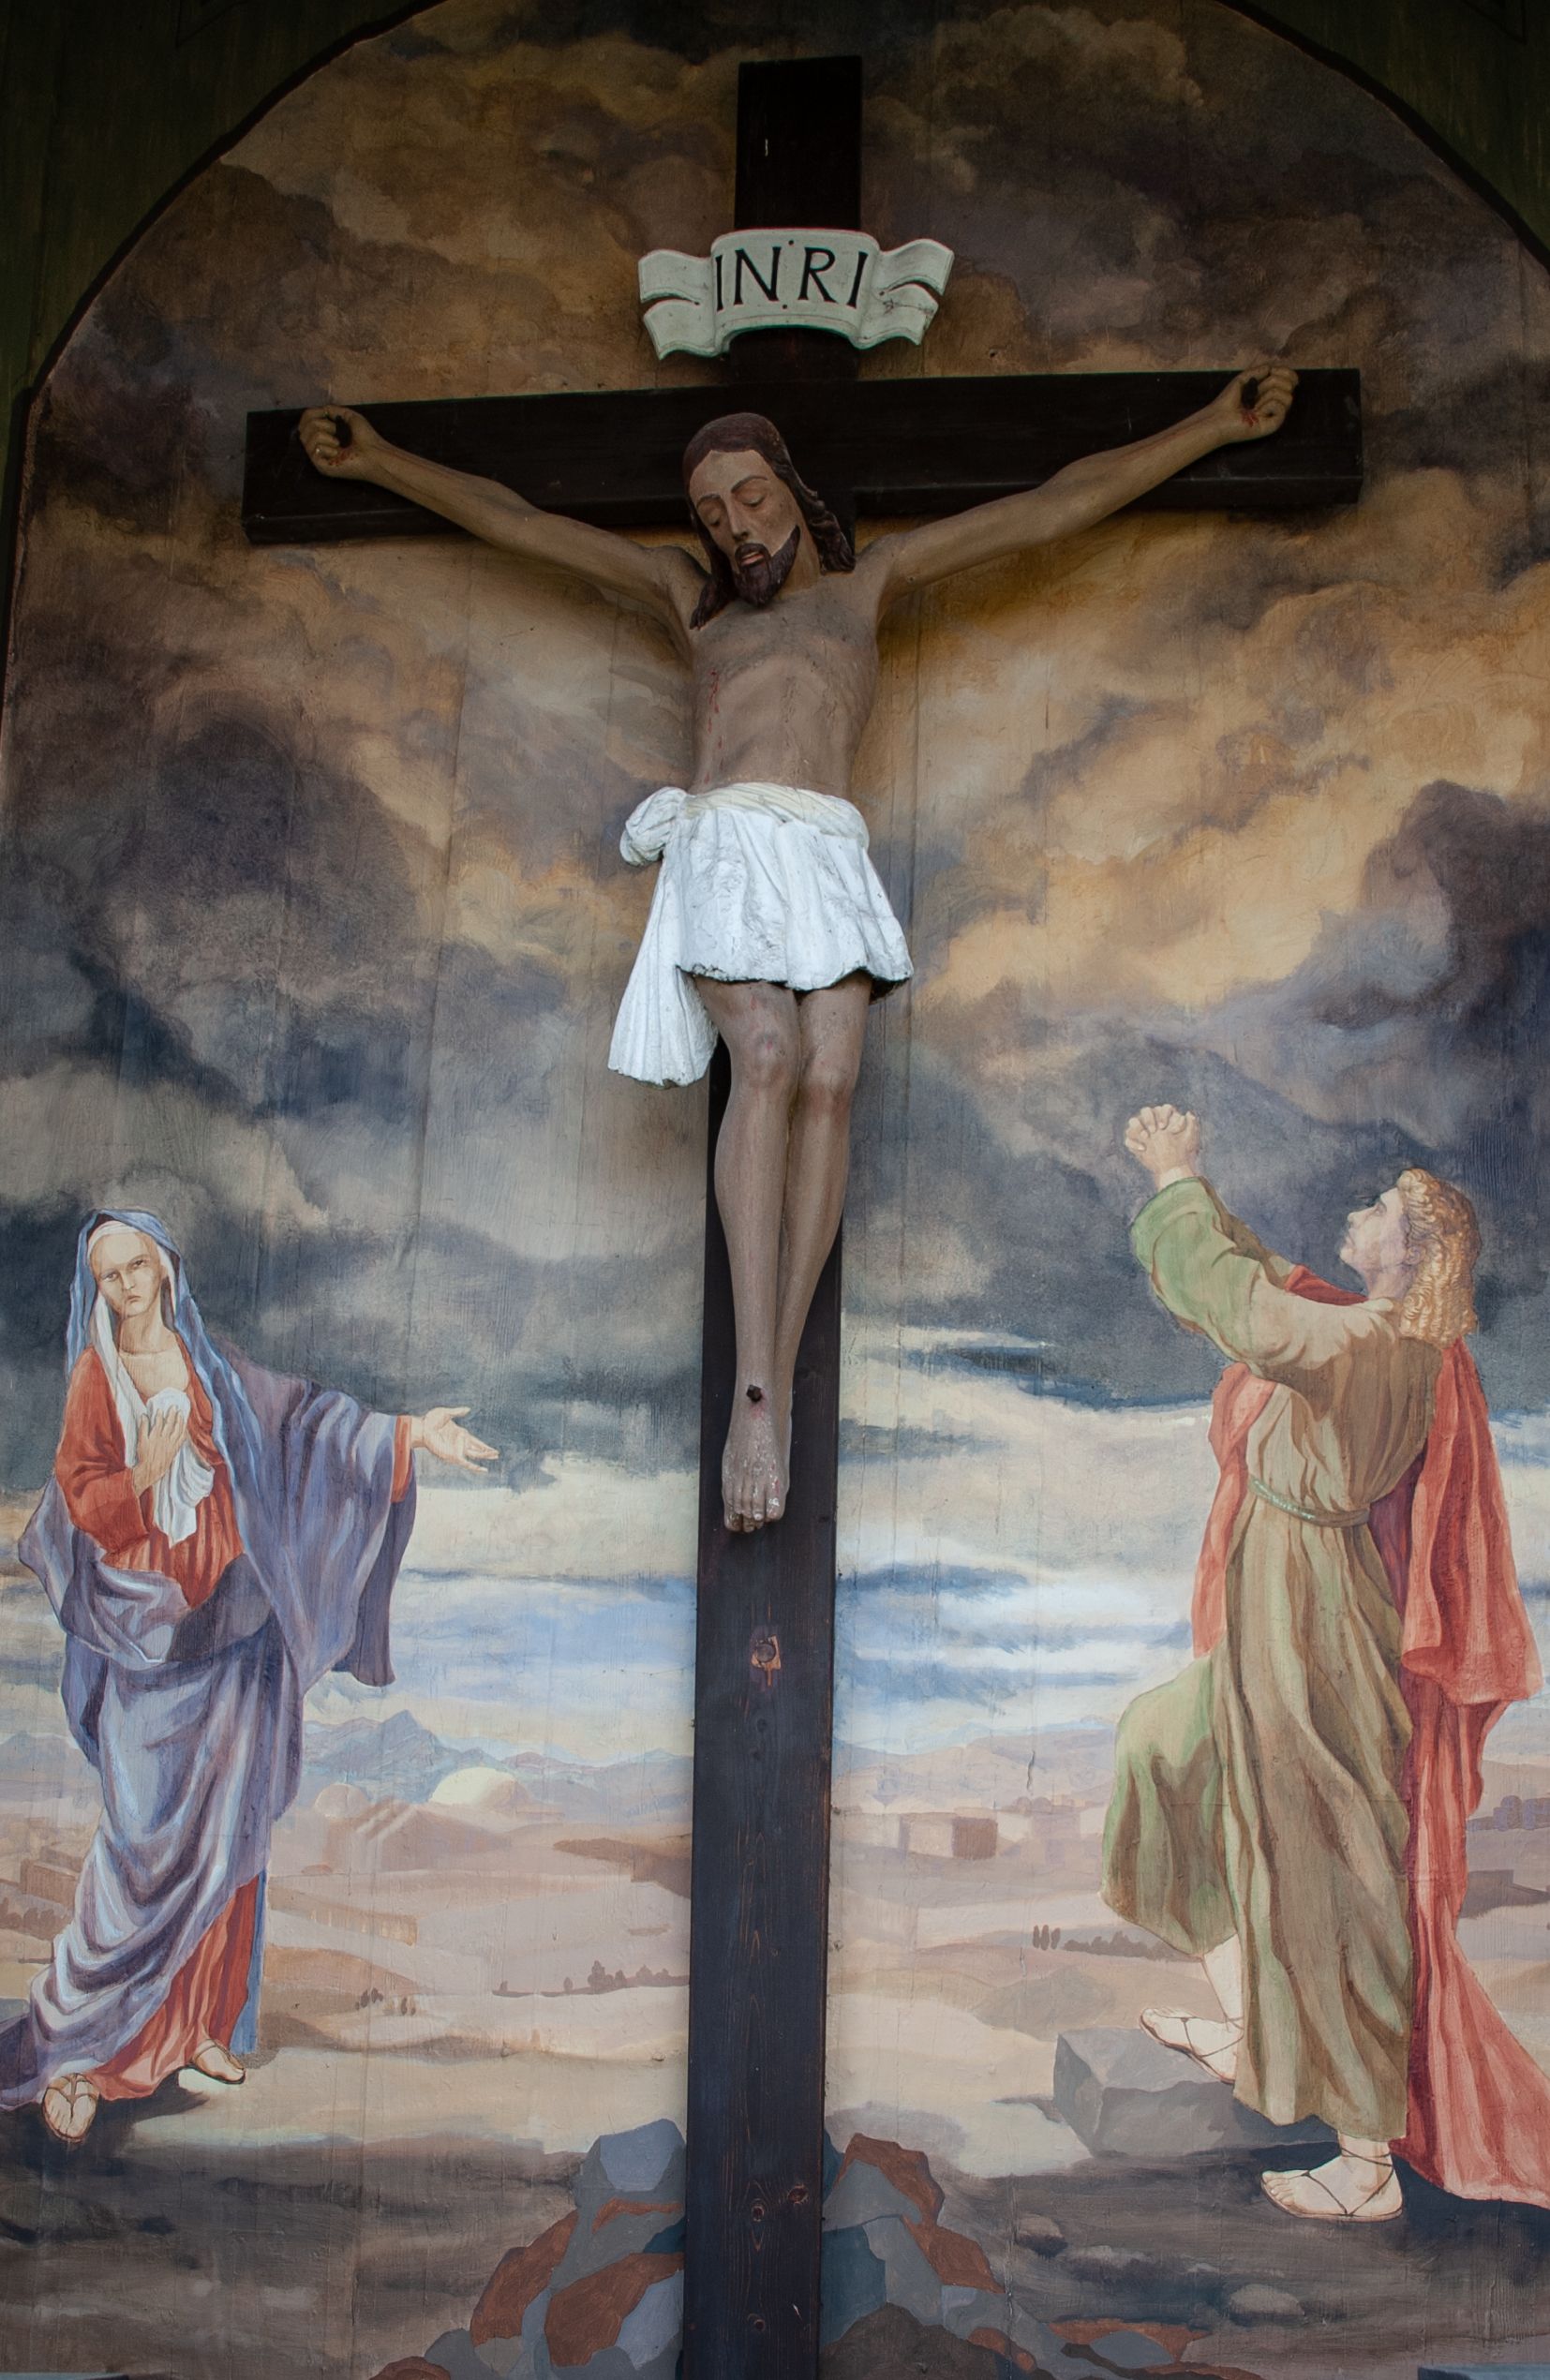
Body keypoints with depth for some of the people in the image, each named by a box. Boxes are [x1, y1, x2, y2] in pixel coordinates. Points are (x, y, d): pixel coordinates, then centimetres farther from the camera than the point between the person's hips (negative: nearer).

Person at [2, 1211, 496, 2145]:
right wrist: (145, 1475, -23)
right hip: (145, 1631, -4)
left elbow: (305, 1420, 6)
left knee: (224, 1829, 7)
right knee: (152, 1834, -9)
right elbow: (81, 1501, -5)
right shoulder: (95, 1376, 0)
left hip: (227, 1623, 4)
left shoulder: (211, 1366, 8)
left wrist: (407, 1433, -5)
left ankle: (199, 2020, 19)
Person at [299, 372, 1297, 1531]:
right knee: (769, 1061, -26)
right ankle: (754, 1389, -31)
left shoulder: (866, 580, 27)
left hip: (828, 855, 1)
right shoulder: (691, 596, 29)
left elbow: (1057, 506, 25)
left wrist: (1215, 425, 25)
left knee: (831, 1080, -23)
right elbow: (520, 522, 31)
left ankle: (783, 1373, -22)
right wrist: (381, 461, 29)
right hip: (724, 847, -1)